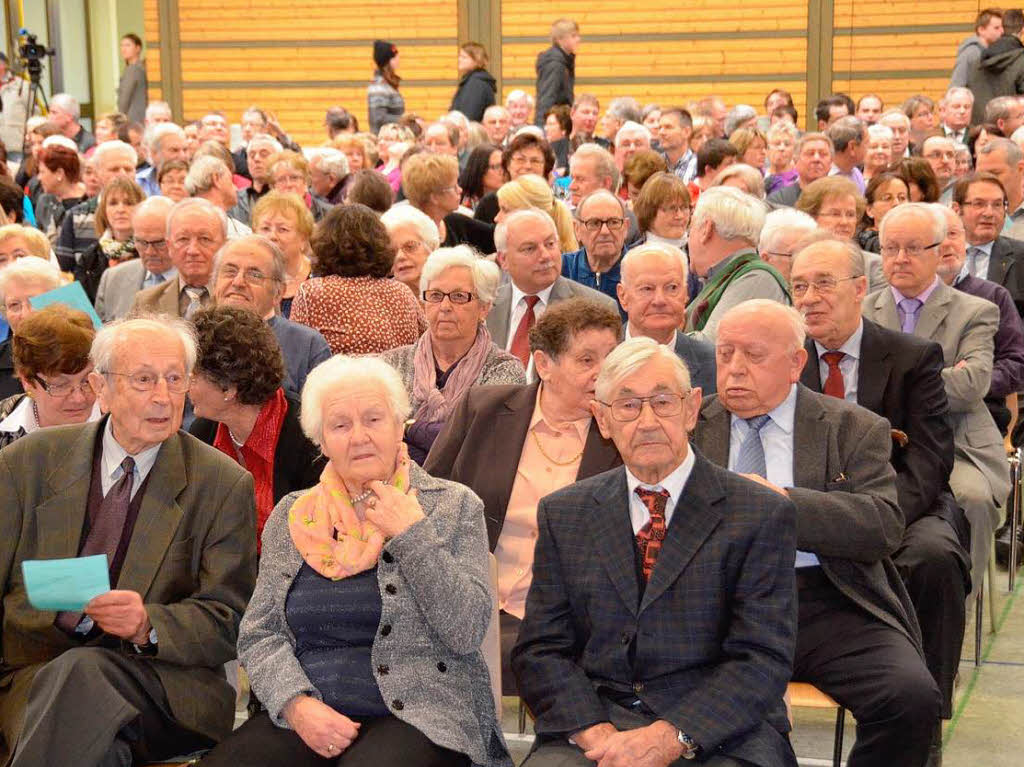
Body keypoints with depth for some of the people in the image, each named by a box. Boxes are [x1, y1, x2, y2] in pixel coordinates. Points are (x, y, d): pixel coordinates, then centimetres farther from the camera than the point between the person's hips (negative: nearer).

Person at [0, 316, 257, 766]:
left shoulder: (223, 485, 5)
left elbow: (227, 626, 2)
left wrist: (147, 626, -18)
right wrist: (60, 611, -14)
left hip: (158, 683, 0)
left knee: (81, 670, -33)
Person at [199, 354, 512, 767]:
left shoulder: (454, 505, 5)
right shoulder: (291, 515, 13)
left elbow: (466, 633, -4)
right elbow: (258, 634, 9)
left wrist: (413, 534, -8)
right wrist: (297, 704, -9)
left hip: (413, 717, -3)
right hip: (302, 717, 3)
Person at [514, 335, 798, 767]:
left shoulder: (762, 516, 2)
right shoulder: (563, 514, 12)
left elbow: (762, 659, -4)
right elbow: (540, 650, 7)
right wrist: (594, 732, -11)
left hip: (716, 732, -1)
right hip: (591, 725, 1)